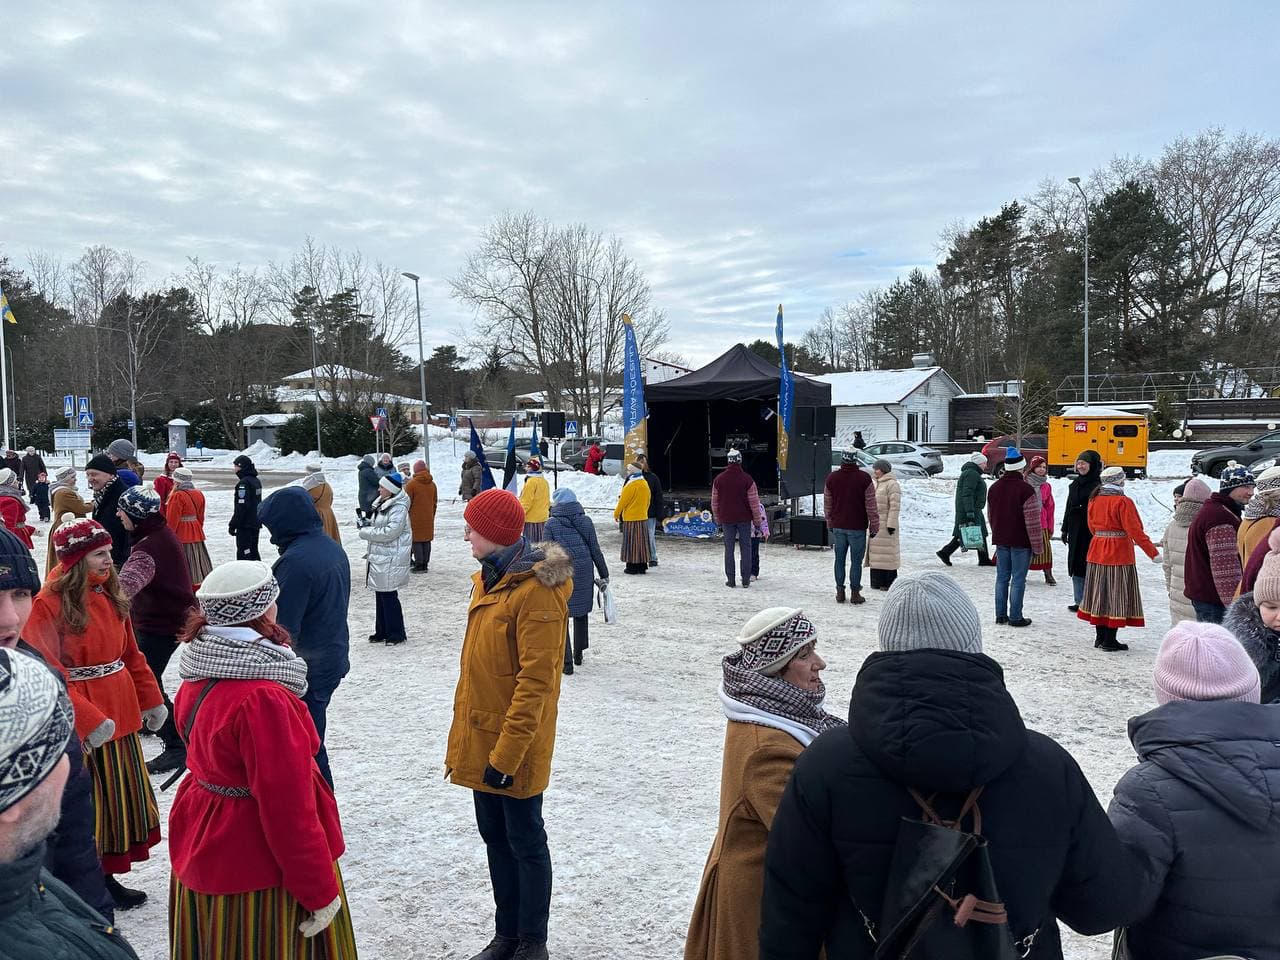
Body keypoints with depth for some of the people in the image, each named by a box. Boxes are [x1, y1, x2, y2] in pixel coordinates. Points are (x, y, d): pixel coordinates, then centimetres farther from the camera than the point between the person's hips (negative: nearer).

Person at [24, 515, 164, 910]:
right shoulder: (49, 603, -16)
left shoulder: (109, 594, 7)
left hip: (119, 712, 8)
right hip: (80, 721, -7)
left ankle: (106, 876, 31)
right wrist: (88, 720, -24)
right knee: (88, 802, 6)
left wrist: (150, 700, 9)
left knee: (123, 796, 16)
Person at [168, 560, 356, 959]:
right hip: (256, 868, -8)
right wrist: (320, 891, -16)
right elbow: (286, 807, -26)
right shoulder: (263, 698, -29)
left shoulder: (199, 677, -1)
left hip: (202, 849, 8)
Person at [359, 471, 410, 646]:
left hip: (390, 561, -9)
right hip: (378, 559, 10)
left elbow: (389, 532, -24)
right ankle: (382, 631, 26)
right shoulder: (381, 505, 13)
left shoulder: (399, 508, -17)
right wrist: (366, 524, 6)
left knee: (389, 597, -3)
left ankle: (396, 633, 8)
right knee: (380, 596, 16)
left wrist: (365, 532, -15)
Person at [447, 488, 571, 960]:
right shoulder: (489, 580, 8)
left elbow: (535, 682, -23)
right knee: (495, 837, 18)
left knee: (524, 841, 7)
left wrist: (507, 753, -22)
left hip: (514, 745, -8)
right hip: (480, 737, 9)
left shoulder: (536, 591, -21)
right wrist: (463, 735, 15)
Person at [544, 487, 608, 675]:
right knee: (581, 612, 20)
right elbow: (595, 550, 3)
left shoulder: (551, 524, -5)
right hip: (584, 575, 3)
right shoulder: (586, 521, 2)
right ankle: (579, 653, 30)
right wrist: (604, 575, 11)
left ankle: (567, 661, 3)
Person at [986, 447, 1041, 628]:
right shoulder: (1025, 489, -15)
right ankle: (1015, 617, 1)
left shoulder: (994, 488, 7)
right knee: (1018, 579, -1)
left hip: (1001, 540, 6)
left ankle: (1001, 614, 15)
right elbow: (1032, 520, -14)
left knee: (1002, 577, 11)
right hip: (1021, 542, -6)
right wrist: (1037, 544, -7)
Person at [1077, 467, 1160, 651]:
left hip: (1097, 551, 7)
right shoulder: (1123, 502, -15)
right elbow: (1135, 531, -17)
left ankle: (1100, 637, 20)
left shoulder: (1094, 500, 6)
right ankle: (1109, 640, 3)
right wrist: (1153, 552, -13)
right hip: (1119, 553, -7)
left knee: (1099, 594, 13)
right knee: (1116, 595, 1)